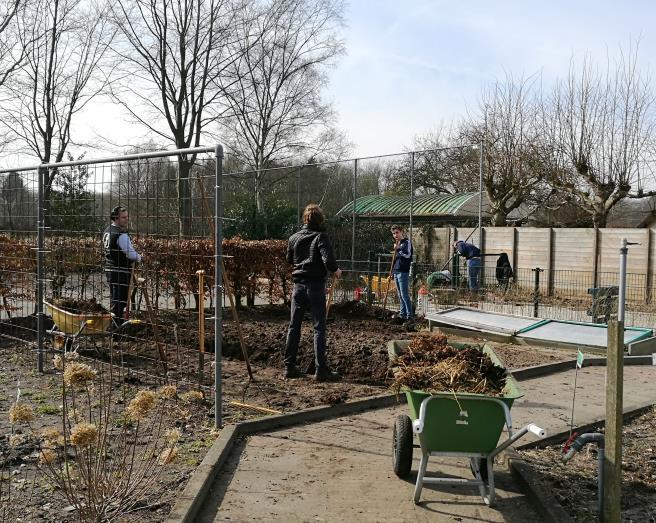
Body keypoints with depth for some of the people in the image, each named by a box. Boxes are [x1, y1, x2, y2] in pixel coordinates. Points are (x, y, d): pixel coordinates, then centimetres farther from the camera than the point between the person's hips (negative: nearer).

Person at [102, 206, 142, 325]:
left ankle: (114, 323, 28)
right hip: (121, 271, -10)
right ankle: (117, 327, -2)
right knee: (120, 301, -4)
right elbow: (130, 253, -22)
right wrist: (139, 258, 0)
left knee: (114, 299, 19)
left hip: (109, 269, 10)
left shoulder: (107, 230, 13)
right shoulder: (121, 234, -19)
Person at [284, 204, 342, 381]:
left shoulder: (294, 237, 5)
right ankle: (321, 369, 0)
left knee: (294, 326, 12)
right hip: (316, 285, -5)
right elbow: (328, 259, -20)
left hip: (298, 285, 5)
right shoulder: (321, 237, -9)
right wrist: (336, 270, -3)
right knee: (319, 328, 0)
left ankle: (289, 366, 15)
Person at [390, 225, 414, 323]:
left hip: (403, 272, -8)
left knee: (404, 294, -11)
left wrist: (398, 249, -15)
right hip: (396, 272, 8)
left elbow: (408, 255, -16)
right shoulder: (397, 243, 19)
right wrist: (392, 270, 21)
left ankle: (410, 315, -8)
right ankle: (402, 314, 14)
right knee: (400, 295, 9)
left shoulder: (407, 242, -4)